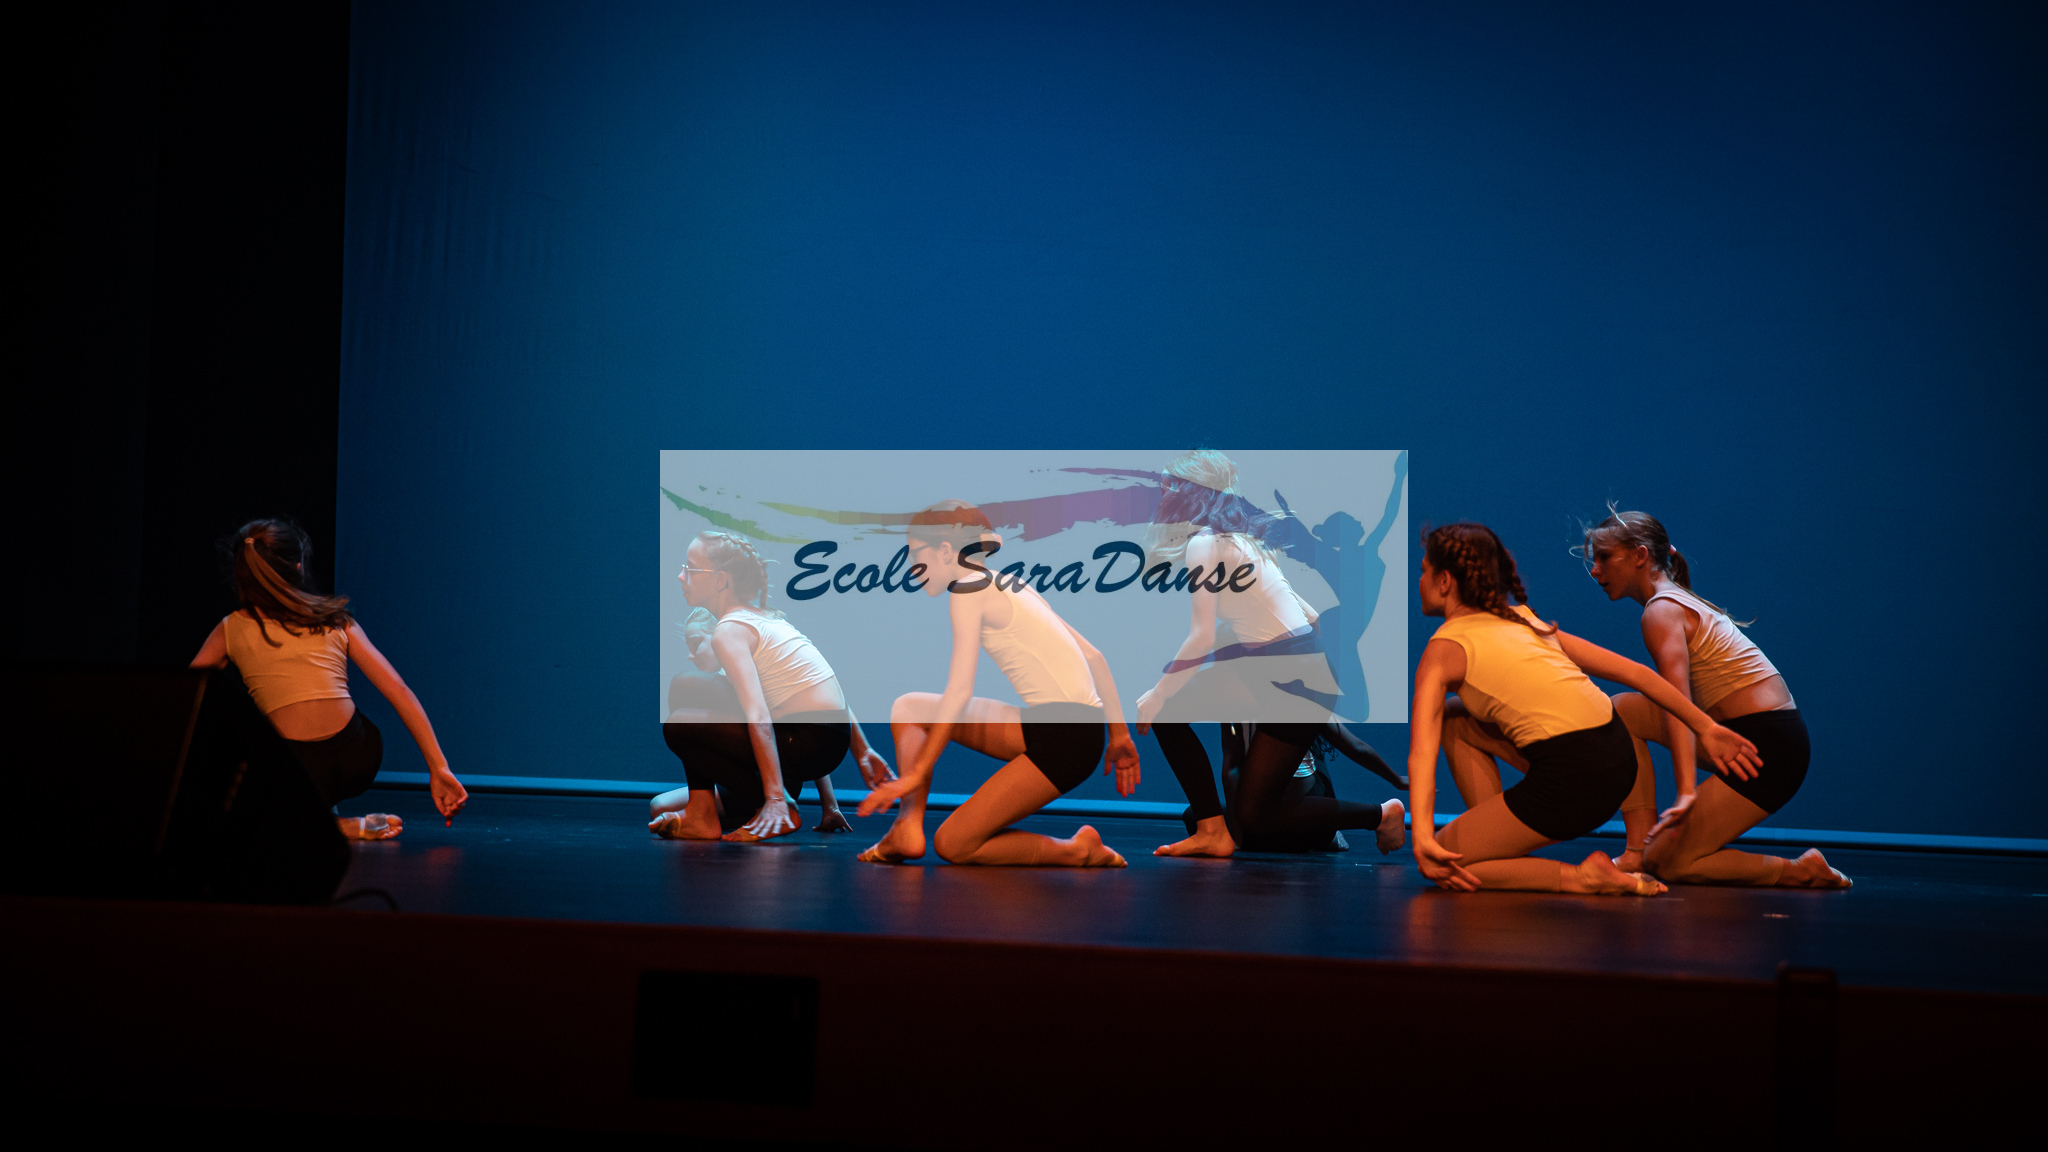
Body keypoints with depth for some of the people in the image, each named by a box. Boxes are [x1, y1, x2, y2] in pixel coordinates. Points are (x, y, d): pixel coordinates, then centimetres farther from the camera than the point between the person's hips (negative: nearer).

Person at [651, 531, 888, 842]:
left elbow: (758, 718, -22)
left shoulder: (730, 630, -12)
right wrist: (861, 750, 22)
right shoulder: (766, 616, 16)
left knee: (679, 726, -10)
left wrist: (774, 798, -28)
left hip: (809, 745, -9)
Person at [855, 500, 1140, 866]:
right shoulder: (1013, 588, 21)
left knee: (952, 845, -4)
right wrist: (1120, 735, 25)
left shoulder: (969, 588, -5)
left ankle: (1079, 850, 3)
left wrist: (916, 774, -11)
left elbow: (958, 693, -12)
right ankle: (908, 830, -4)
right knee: (908, 707, 10)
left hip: (1065, 737, -9)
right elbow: (1094, 657, 21)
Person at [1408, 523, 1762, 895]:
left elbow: (1422, 752, -17)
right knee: (1456, 725, 23)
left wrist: (1422, 836, -28)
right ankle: (1496, 839, 20)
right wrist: (1706, 728, 19)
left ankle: (1581, 877, -6)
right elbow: (1632, 672, 16)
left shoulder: (1445, 649, -1)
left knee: (1440, 865, 3)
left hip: (1573, 780, -8)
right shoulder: (1524, 620, 19)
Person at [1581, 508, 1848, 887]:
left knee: (1665, 863, -3)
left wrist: (1686, 793, -34)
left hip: (1768, 746, -9)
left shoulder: (1662, 610, -10)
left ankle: (1801, 872, 1)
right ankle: (1639, 847, 2)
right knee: (1619, 711, 5)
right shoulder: (1681, 600, 18)